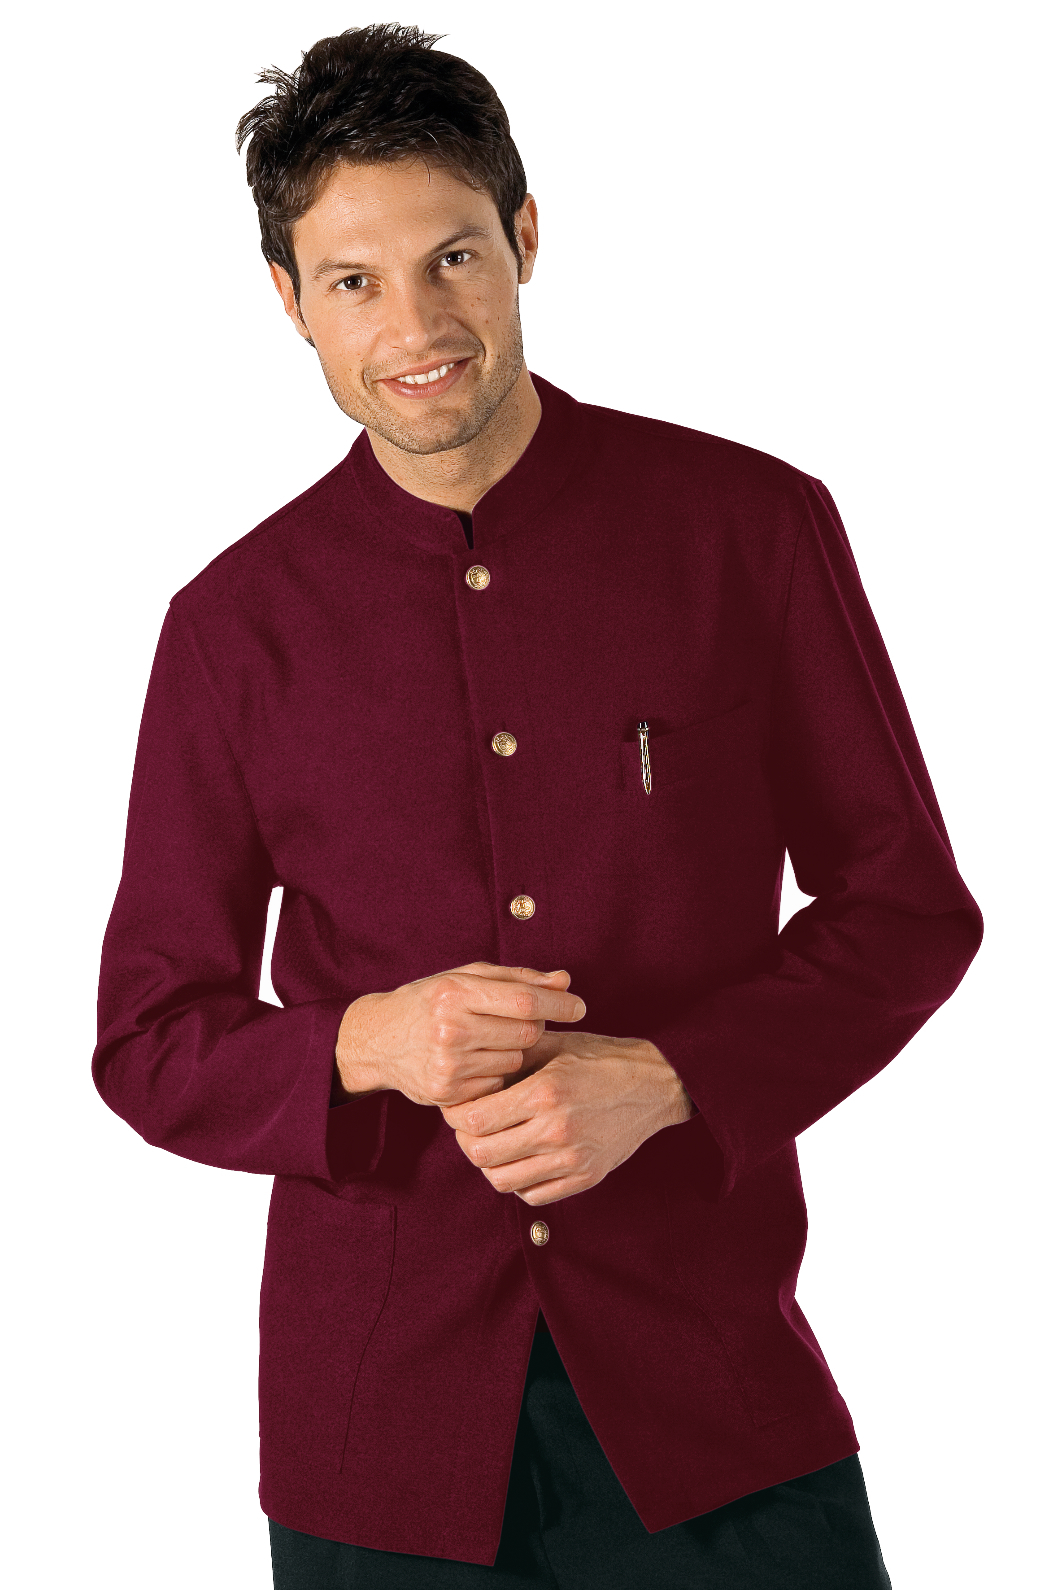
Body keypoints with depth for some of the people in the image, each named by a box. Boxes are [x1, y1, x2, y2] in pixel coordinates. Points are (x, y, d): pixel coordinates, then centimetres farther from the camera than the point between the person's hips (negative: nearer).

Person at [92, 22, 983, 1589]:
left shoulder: (752, 528, -2)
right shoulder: (237, 623, 1)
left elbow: (907, 901, 2)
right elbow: (150, 1040, 4)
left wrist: (661, 1080, -14)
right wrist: (371, 1045, -17)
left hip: (706, 1378, -1)